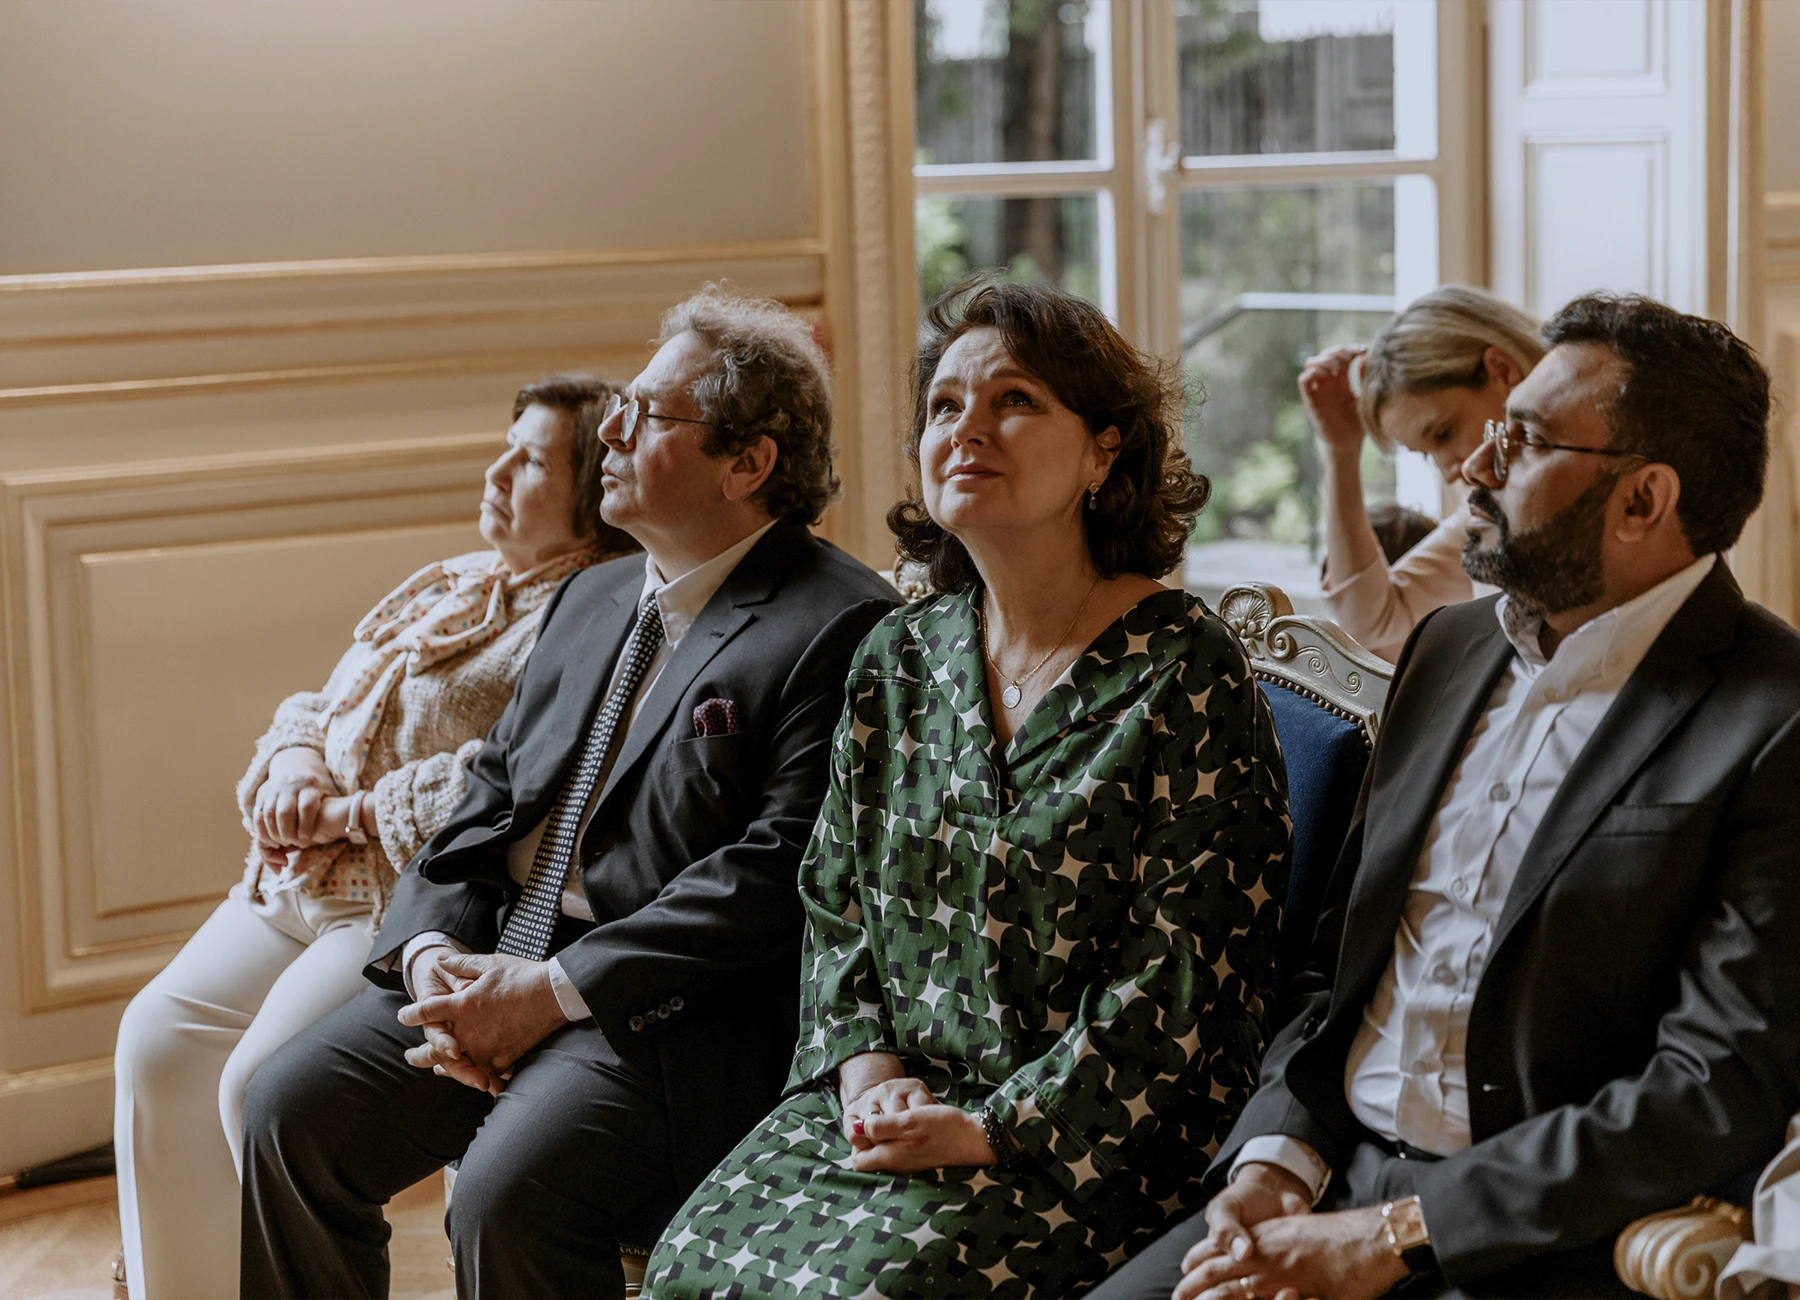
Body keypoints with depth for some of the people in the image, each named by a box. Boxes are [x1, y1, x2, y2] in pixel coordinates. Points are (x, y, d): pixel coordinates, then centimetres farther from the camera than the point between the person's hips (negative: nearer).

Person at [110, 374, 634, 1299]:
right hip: (300, 890, 9)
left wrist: (351, 815, -16)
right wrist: (296, 761, 0)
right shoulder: (454, 585, 21)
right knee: (159, 1035, -5)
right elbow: (321, 703, 24)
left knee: (265, 1080, -23)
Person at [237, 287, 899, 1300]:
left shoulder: (841, 627, -10)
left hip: (679, 1014, -8)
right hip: (492, 974, 8)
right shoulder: (593, 598, 19)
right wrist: (433, 954, -2)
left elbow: (778, 873, -18)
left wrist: (554, 990, -19)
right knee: (291, 1109, -6)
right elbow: (492, 795, 18)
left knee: (509, 1194, -29)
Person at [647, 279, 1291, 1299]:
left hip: (1086, 1133, -5)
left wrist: (998, 1127, -16)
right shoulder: (901, 655, 10)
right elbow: (836, 896, 16)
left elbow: (1184, 972, -12)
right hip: (894, 1100, 5)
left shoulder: (1186, 673, -8)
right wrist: (866, 1061, -2)